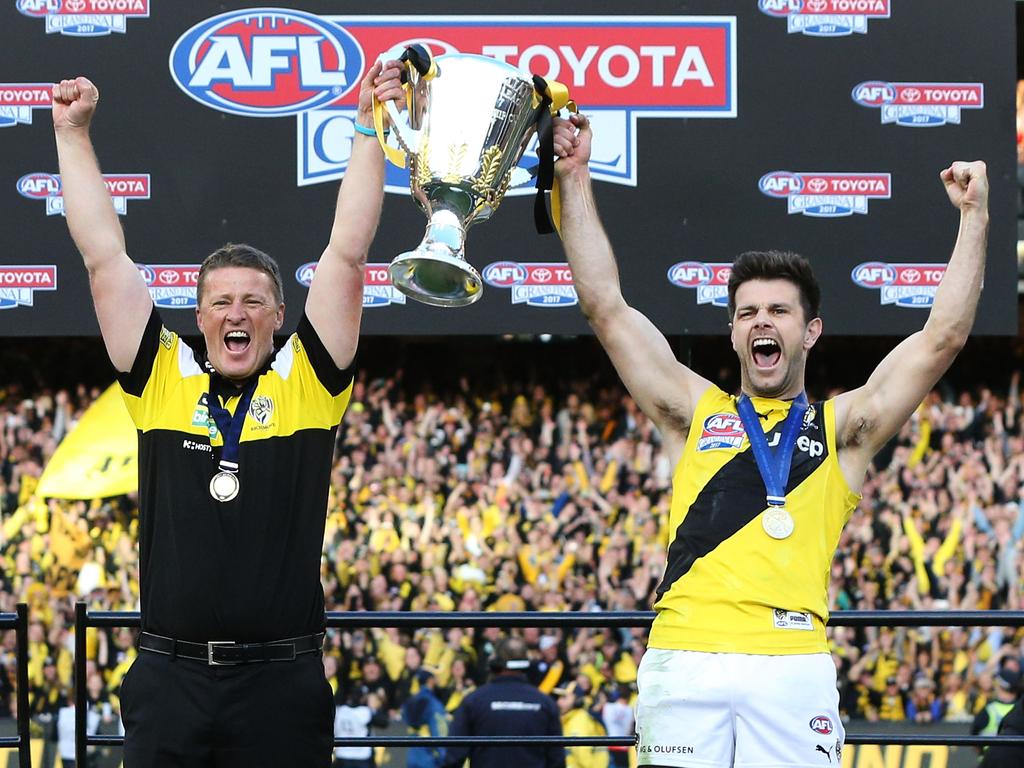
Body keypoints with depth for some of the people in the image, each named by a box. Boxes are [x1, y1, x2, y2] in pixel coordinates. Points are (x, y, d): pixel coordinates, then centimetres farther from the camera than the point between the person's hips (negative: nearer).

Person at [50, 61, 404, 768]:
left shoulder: (307, 383, 5)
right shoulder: (163, 380, 7)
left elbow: (347, 256, 1)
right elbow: (105, 259, 8)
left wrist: (371, 128, -3)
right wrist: (72, 134, 8)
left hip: (283, 683, -1)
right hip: (170, 677, 1)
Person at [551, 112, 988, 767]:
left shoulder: (843, 426, 18)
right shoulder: (694, 411, 20)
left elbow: (943, 337, 11)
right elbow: (607, 308, 17)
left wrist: (974, 217, 8)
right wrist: (575, 183, 14)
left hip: (793, 660, -1)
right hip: (683, 657, 1)